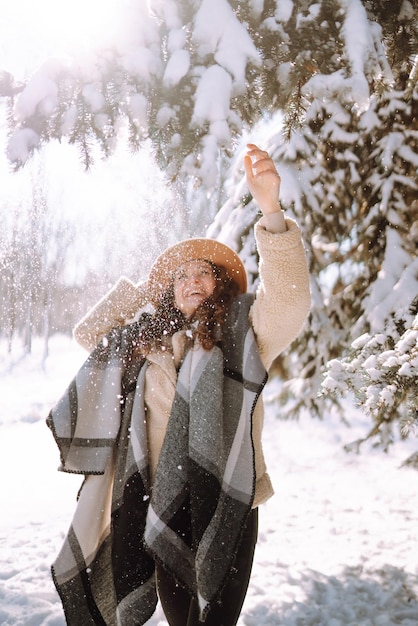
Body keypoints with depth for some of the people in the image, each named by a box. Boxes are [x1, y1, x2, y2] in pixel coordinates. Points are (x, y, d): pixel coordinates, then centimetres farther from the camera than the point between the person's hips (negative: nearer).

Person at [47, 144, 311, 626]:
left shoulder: (244, 334, 1)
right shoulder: (147, 341, 16)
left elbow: (290, 300, -17)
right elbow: (88, 334, 26)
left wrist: (271, 211, -29)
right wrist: (140, 289, 17)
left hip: (221, 506, -4)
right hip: (160, 506, 4)